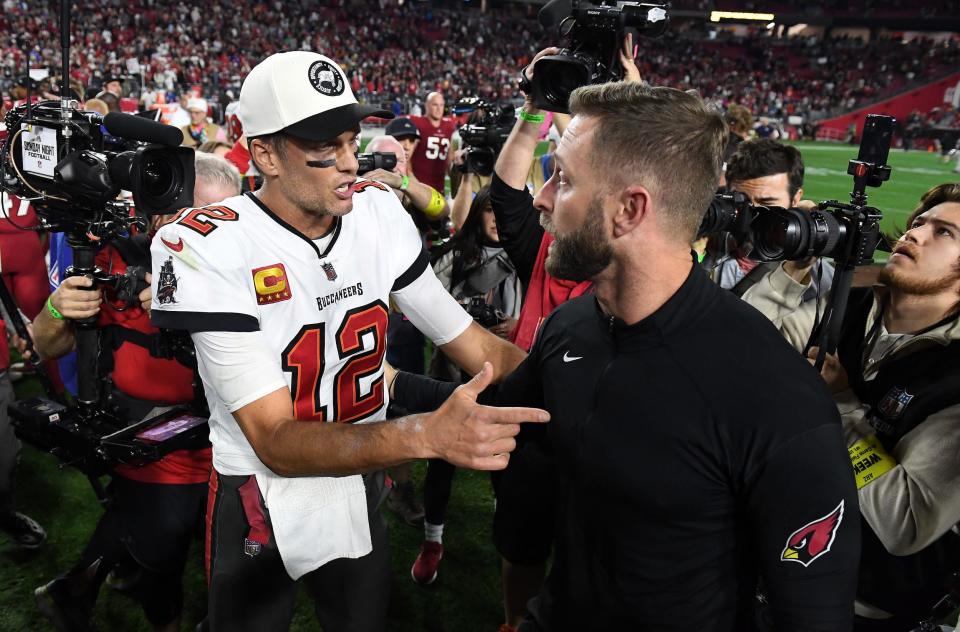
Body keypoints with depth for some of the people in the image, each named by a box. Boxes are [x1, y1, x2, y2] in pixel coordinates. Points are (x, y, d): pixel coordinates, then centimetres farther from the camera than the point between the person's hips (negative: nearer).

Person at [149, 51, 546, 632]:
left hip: (361, 486, 4)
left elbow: (471, 343, -6)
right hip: (260, 502, -4)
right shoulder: (209, 250, -25)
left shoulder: (379, 213, -9)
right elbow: (276, 444, -29)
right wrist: (426, 434, -45)